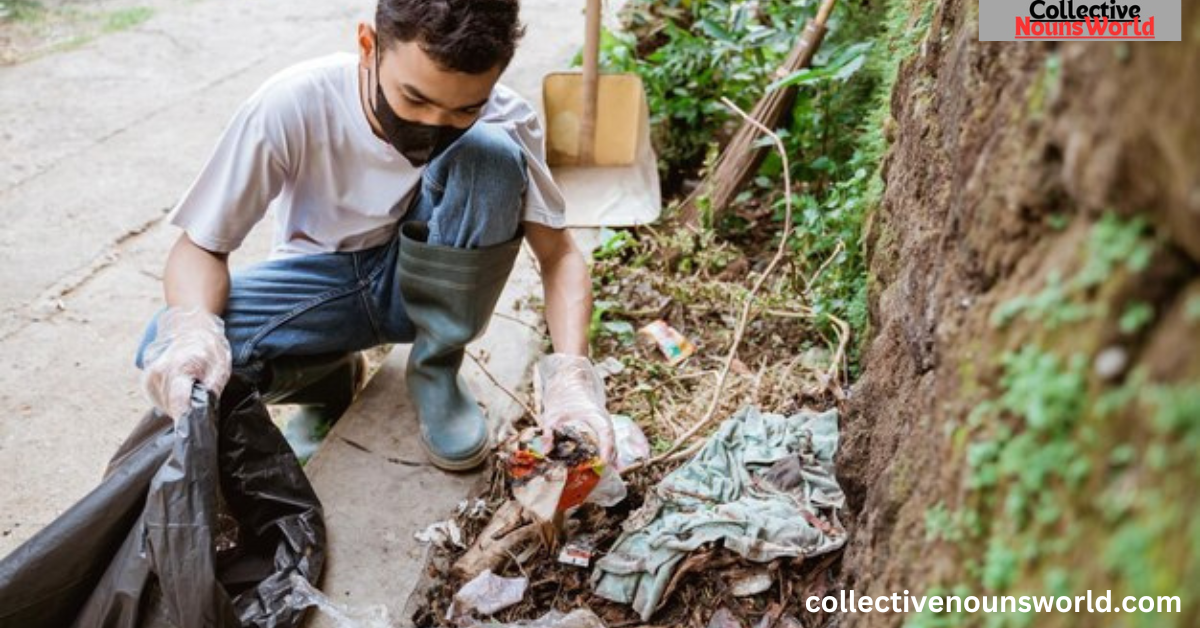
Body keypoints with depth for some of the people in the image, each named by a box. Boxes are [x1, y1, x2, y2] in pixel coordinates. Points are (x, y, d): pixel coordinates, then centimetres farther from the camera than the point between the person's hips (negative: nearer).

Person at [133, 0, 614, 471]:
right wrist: (192, 327, -41)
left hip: (430, 282, 1)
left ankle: (436, 370, -10)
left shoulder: (502, 117, -22)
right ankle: (333, 379, 2)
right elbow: (199, 247, -18)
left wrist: (571, 375, -35)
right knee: (170, 354, -29)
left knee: (492, 153, -29)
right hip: (323, 279, 0)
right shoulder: (292, 106, -26)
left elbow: (559, 255, -17)